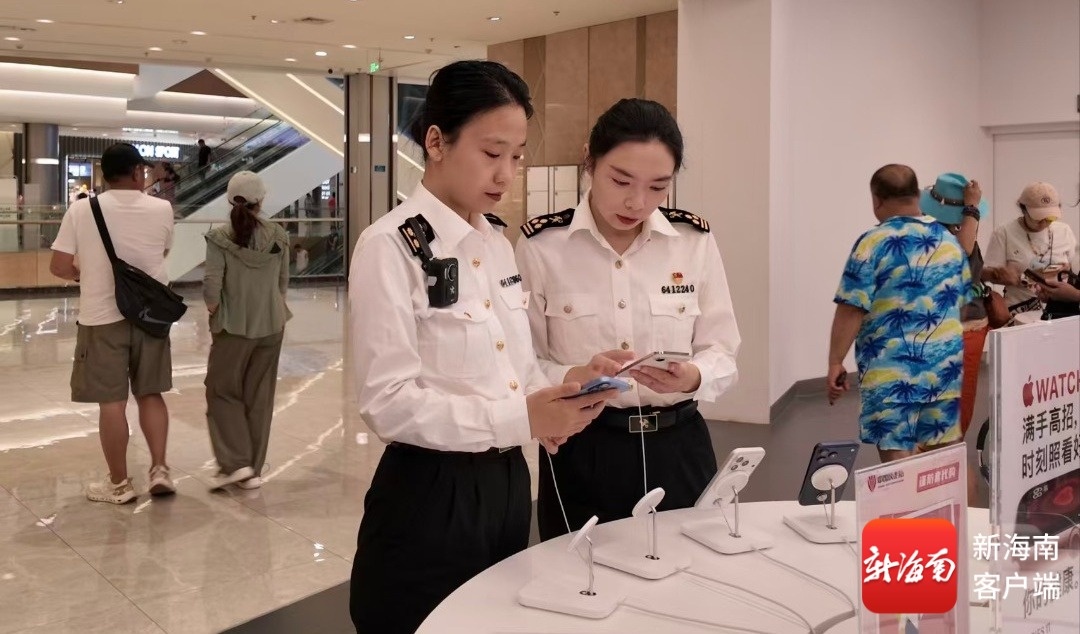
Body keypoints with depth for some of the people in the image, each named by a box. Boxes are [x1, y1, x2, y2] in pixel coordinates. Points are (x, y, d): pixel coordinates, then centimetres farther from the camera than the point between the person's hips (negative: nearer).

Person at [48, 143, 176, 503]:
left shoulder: (82, 210, -7)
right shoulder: (161, 209, -3)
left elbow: (59, 267, -7)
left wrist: (83, 275, 13)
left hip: (102, 317, -2)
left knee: (112, 402, 5)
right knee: (150, 394, 16)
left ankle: (119, 484, 14)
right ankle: (160, 469, 13)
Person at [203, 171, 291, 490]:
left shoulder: (220, 237, -12)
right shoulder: (278, 236, -2)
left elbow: (211, 287, -15)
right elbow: (283, 283, 6)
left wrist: (213, 311, 4)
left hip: (234, 326, -3)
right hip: (271, 325, 3)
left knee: (223, 391, 13)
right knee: (260, 397, 12)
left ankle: (236, 462, 2)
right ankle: (254, 470, 17)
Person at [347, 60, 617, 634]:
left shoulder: (498, 244, 9)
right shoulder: (391, 247, -15)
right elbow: (388, 401, -21)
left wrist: (555, 403, -9)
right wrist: (520, 418, -28)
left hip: (506, 484, 8)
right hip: (428, 498, -7)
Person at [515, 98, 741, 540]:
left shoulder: (695, 241, 0)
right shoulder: (541, 245, -7)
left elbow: (722, 354, 2)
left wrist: (691, 377, -19)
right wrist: (576, 378, -26)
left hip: (677, 449, 2)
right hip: (581, 453, -2)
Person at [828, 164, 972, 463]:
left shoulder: (874, 243, -10)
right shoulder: (949, 241, 9)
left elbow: (851, 310, -14)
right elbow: (960, 301, 18)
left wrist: (835, 363, -8)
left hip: (893, 371, -6)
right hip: (945, 366, 6)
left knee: (898, 459, -3)